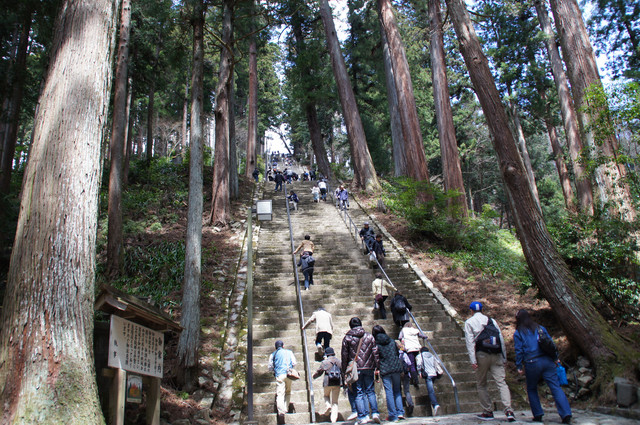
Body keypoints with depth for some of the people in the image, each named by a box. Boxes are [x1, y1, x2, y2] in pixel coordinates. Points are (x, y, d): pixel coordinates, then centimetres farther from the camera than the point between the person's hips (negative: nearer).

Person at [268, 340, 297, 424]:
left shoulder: (273, 354, 9)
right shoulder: (289, 352, 13)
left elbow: (270, 367, 7)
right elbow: (294, 363, 8)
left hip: (279, 375, -2)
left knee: (280, 394, -7)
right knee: (288, 392, 20)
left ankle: (281, 412, -21)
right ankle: (286, 409, 13)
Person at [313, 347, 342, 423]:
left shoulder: (325, 362, -1)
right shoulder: (339, 361, 8)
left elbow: (319, 372, 9)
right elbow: (342, 372, 12)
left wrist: (314, 376, 29)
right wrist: (343, 383, 23)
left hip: (328, 382, -2)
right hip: (337, 382, 2)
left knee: (326, 395, 26)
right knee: (335, 401, 7)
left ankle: (328, 406, -2)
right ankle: (334, 419, -3)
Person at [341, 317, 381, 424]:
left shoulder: (347, 338, 1)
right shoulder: (369, 337, 6)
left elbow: (344, 355, 0)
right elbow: (375, 353, 4)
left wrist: (344, 371, 5)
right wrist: (377, 367, 8)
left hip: (355, 369, -2)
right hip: (368, 368, 2)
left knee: (358, 392, 3)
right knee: (370, 391, 13)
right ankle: (375, 413, 4)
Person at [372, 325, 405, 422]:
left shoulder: (375, 344, -2)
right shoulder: (392, 341, 9)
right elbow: (398, 354, 15)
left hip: (385, 370, -3)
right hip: (396, 368, 3)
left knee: (389, 392, 1)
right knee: (397, 391, 13)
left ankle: (393, 415, 1)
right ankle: (400, 413, 6)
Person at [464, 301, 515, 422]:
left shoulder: (469, 322, 5)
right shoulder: (492, 321, 15)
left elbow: (470, 341, -5)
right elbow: (501, 338, 11)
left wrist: (473, 360, -9)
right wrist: (503, 357, 14)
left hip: (481, 355, -2)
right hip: (496, 355, 2)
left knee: (481, 384, 12)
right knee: (501, 382, -2)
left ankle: (488, 412, 14)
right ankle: (508, 411, -16)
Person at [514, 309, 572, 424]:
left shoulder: (518, 333, 3)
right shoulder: (540, 328, 14)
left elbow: (519, 351, -1)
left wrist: (519, 367, 4)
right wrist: (555, 358, 18)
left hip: (532, 364, -3)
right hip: (547, 361, 3)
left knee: (531, 389, 15)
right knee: (556, 387, -1)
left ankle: (538, 415, 12)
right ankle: (566, 415, -12)